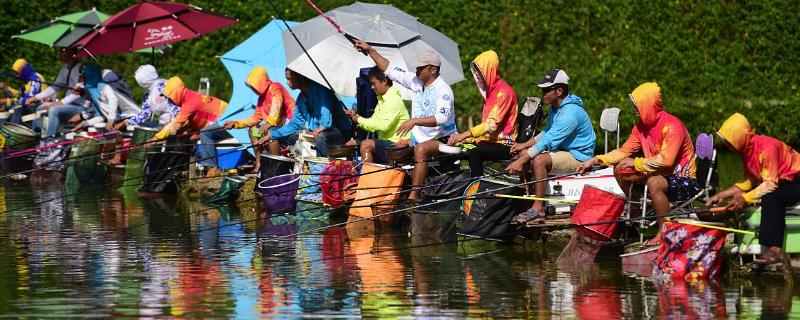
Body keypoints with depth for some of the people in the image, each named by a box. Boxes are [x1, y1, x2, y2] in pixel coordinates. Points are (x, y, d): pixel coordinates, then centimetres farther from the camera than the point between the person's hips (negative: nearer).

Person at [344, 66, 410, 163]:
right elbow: (373, 126, 14)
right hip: (386, 142, 10)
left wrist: (360, 119, -18)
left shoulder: (394, 100, -15)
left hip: (396, 144, -10)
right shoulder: (382, 100, 16)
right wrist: (355, 117, -1)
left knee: (366, 144, -30)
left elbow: (384, 125, -27)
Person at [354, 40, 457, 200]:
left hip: (443, 140, -9)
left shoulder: (443, 90, -17)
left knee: (421, 149, -36)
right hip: (421, 139, 9)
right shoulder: (416, 81, 6)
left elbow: (441, 118, -31)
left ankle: (413, 196, -41)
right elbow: (391, 69, 12)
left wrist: (414, 121, -37)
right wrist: (370, 51, 7)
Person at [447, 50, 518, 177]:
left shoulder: (503, 92, -12)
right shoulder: (489, 91, 19)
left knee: (474, 154, -34)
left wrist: (464, 135, -29)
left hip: (504, 144, -9)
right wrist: (462, 138, 5)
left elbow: (492, 124, -22)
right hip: (489, 141, 9)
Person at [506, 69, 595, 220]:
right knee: (524, 152, 1)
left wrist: (521, 162, -29)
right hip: (563, 150, 10)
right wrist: (524, 145, 5)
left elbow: (548, 142, -29)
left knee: (539, 160, -31)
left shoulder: (570, 113, -25)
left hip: (578, 157, -10)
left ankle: (537, 207, -25)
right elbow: (546, 134, 20)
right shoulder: (555, 107, 7)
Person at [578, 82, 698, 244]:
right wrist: (595, 160, 0)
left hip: (685, 180, -9)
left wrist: (636, 163, -23)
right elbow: (624, 151, 10)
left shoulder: (671, 126, -23)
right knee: (620, 171, 5)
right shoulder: (641, 126, 4)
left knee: (654, 182, -39)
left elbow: (666, 161, -32)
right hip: (660, 174, 9)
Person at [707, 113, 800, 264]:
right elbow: (750, 182, 6)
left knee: (771, 197, -37)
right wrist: (721, 195, -1)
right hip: (780, 184, 10)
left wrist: (745, 198, -34)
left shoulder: (767, 147, -25)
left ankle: (774, 249, -40)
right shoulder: (747, 150, 3)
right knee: (737, 201, -2)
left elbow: (770, 184, -29)